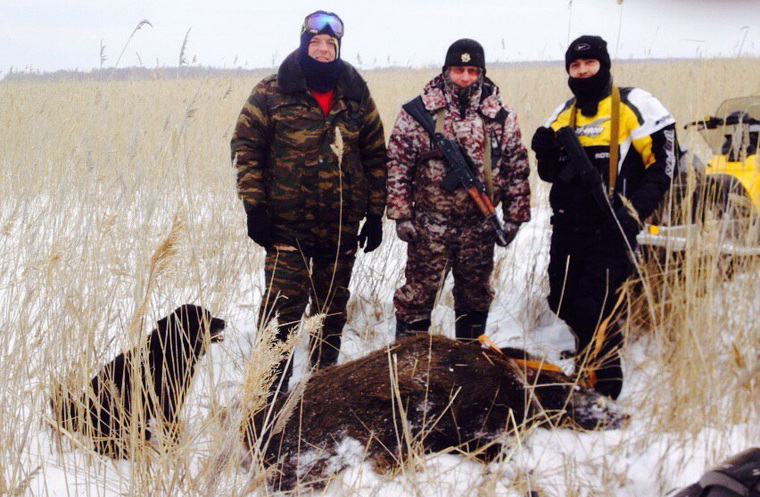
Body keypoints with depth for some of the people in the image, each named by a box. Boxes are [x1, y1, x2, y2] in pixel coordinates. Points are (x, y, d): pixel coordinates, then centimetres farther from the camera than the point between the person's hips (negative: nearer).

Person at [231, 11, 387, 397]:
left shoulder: (356, 97, 8)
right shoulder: (271, 94, -1)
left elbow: (375, 156, 11)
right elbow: (246, 148, -1)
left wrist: (375, 214, 7)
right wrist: (255, 207, -9)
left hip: (342, 227, 4)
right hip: (288, 224, -3)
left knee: (333, 308, 13)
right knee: (283, 307, -7)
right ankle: (272, 388, 4)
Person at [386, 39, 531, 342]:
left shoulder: (502, 117, 3)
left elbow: (517, 170, 7)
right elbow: (398, 164, -3)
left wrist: (514, 218, 4)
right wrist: (401, 214, -7)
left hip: (480, 226, 3)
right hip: (429, 225, -2)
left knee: (475, 294, 15)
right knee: (418, 293, 1)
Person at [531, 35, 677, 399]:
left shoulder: (634, 106, -4)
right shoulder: (565, 114, 15)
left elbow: (662, 165, -5)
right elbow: (551, 175, 18)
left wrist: (634, 211, -16)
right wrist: (546, 151, -4)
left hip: (611, 229, -6)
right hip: (568, 228, 6)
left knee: (593, 308, -12)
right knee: (562, 302, 10)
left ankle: (605, 392, 4)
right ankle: (590, 354, 37)